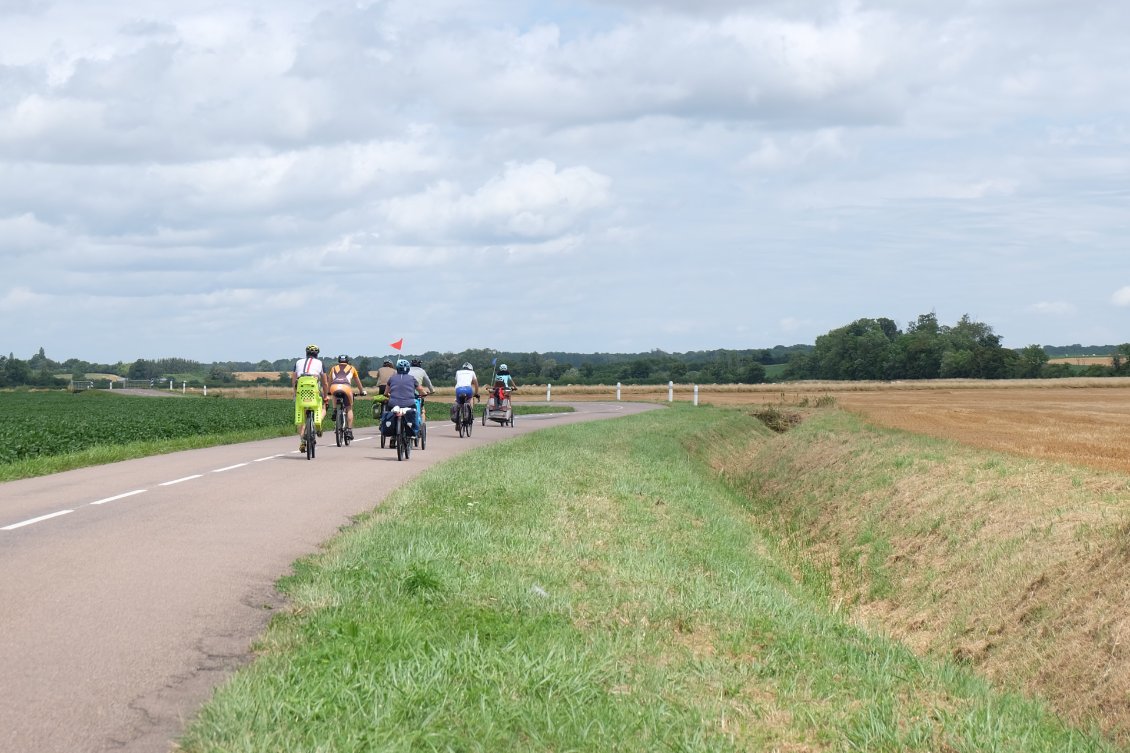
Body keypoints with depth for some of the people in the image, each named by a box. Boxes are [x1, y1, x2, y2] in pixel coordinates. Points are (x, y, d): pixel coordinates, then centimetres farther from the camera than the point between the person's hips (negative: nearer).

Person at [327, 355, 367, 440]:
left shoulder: (334, 368, 33)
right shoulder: (351, 368, 31)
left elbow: (329, 381, 45)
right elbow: (358, 382, 43)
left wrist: (328, 392, 61)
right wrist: (362, 391, 57)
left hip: (334, 387, 1)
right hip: (346, 387, -1)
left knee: (335, 395, 39)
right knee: (349, 409, 16)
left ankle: (335, 410, 18)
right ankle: (349, 430, 7)